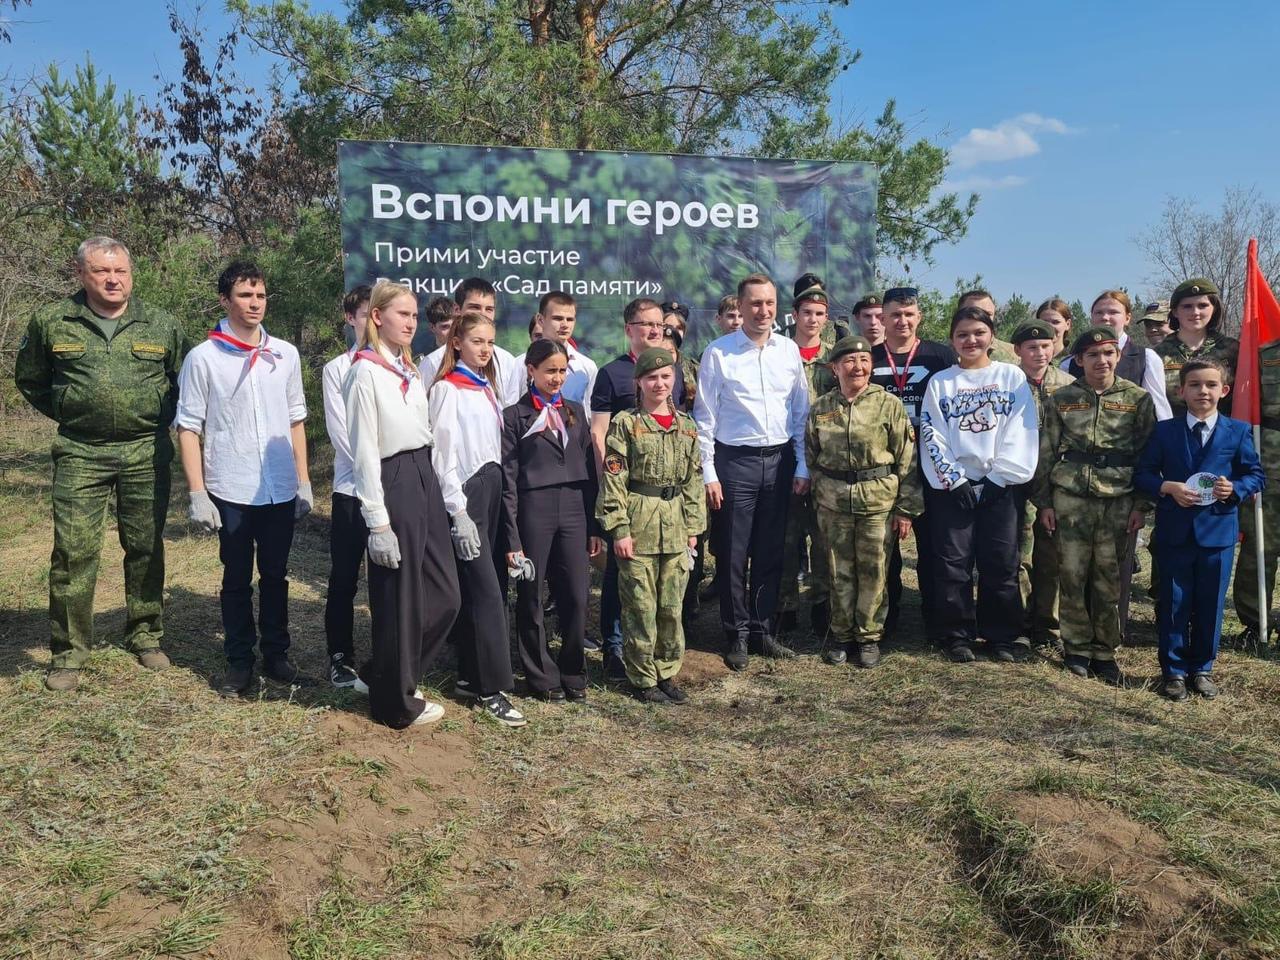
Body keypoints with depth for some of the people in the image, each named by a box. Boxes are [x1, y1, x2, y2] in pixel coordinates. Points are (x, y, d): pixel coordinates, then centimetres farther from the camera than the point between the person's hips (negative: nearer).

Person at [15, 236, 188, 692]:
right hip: (80, 455, 0)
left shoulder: (162, 326, 2)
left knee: (146, 548, 8)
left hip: (147, 453, 1)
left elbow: (185, 381, 15)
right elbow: (28, 379, 15)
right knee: (73, 551, -2)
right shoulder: (51, 323, 2)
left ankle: (146, 637, 23)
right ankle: (68, 652, 10)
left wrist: (160, 418, 6)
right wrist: (66, 413, 8)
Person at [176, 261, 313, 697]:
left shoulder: (285, 354, 6)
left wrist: (304, 482, 9)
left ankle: (276, 654, 25)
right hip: (231, 492, -3)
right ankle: (239, 661, 22)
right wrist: (197, 494, -8)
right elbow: (188, 428, -3)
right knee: (237, 580, 10)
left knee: (275, 576, 12)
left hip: (280, 490, 3)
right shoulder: (203, 358, -4)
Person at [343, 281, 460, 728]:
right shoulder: (365, 371, -9)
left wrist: (445, 497, 14)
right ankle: (393, 703, 22)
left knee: (444, 595, 10)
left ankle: (387, 676, 31)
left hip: (425, 480, 8)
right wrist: (378, 522, -16)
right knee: (398, 601, 3)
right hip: (393, 485, -8)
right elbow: (364, 452, -13)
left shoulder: (411, 370, 15)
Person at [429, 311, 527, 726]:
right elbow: (445, 454, -12)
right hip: (466, 493, -8)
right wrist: (459, 512, -15)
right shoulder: (447, 389, -7)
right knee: (487, 590, -9)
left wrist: (495, 490, 8)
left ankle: (470, 676, 19)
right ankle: (492, 688, -3)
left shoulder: (486, 388, 17)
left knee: (475, 588, 11)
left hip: (492, 489, 8)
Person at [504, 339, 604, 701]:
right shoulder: (515, 416, -1)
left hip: (573, 509, 3)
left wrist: (593, 527, 8)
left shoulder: (574, 411, 12)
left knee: (576, 597, 3)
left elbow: (589, 469, 12)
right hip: (534, 510, -3)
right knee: (530, 598, 6)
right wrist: (512, 539, -8)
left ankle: (573, 674, 19)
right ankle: (542, 677, 20)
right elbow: (508, 480, -3)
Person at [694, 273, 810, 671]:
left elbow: (801, 411, 11)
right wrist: (709, 473, -7)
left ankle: (763, 630, 25)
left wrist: (802, 466, 7)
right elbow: (705, 417, -3)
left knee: (771, 553, 11)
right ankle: (737, 635, 18)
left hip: (780, 459, 3)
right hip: (735, 460, -3)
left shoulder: (789, 350, 6)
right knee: (734, 554, 4)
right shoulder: (718, 352, -4)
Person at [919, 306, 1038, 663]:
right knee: (953, 565, 2)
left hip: (1000, 485, 0)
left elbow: (1020, 432, -1)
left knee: (1001, 565, 4)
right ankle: (957, 636, 12)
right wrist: (955, 480, -9)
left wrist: (996, 478, -9)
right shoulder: (940, 382, 7)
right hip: (952, 486, 0)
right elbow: (932, 436, 0)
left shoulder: (1013, 377, 6)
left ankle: (1001, 636, 16)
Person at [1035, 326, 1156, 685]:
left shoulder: (1139, 398, 4)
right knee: (1072, 573, 2)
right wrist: (1044, 502, 2)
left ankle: (1105, 652, 16)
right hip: (1070, 496, 0)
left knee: (1109, 577, 3)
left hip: (1119, 499, 0)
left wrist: (1141, 505, -1)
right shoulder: (1061, 399, 5)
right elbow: (1046, 453, 7)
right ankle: (1077, 647, 16)